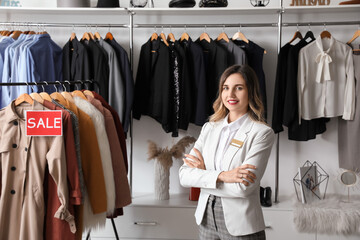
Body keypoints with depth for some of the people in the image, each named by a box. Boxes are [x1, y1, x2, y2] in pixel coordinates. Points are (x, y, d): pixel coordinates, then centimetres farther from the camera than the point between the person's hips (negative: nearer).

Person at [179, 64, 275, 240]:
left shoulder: (262, 133, -11)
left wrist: (204, 173, -9)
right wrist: (221, 176, -20)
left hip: (240, 226, -4)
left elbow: (244, 187, -20)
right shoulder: (209, 128, 3)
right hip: (206, 219, 4)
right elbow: (184, 176, -6)